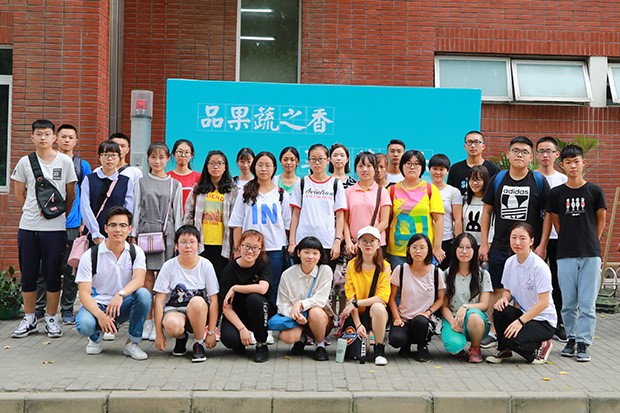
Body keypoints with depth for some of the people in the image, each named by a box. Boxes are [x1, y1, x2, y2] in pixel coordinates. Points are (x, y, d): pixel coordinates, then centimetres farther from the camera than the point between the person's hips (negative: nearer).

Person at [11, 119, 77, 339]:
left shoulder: (65, 161, 1)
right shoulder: (25, 162, 4)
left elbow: (71, 195, 7)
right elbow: (19, 194, 12)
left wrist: (60, 215, 8)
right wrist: (33, 211, 6)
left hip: (55, 228, -1)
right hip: (28, 227, 2)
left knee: (53, 275, 4)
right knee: (28, 274, 8)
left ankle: (51, 319, 16)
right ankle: (29, 320, 20)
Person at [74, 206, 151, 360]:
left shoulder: (136, 252, -4)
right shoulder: (90, 256, -10)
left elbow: (139, 280, -22)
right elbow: (84, 294, -16)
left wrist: (120, 295, -43)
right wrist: (100, 316, -34)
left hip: (122, 306, 2)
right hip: (97, 305, -1)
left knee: (143, 294, -29)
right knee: (84, 324, -34)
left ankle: (132, 343, -11)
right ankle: (95, 338, 6)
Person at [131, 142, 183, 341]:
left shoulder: (175, 185, 9)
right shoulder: (142, 182, 9)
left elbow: (177, 213, 8)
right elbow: (137, 209, 8)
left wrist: (178, 239, 2)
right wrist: (133, 235, 2)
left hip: (166, 234, 0)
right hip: (145, 231, 0)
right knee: (147, 278, -1)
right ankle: (147, 322, 7)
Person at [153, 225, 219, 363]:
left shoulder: (206, 265, -5)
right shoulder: (169, 266, -6)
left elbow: (213, 300, -5)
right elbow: (159, 300, -7)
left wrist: (211, 332, -9)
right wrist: (158, 333, -12)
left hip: (199, 313, 0)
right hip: (174, 309, 0)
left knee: (197, 301, -36)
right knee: (172, 325, -37)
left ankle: (198, 344, -11)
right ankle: (181, 337, 4)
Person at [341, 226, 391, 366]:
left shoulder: (384, 266, -5)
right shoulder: (352, 265, -1)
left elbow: (383, 297, -15)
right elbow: (350, 297, -6)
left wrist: (356, 303, -21)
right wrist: (358, 324, -16)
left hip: (377, 313, -1)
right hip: (358, 314, 1)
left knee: (377, 307, -37)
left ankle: (379, 350, -17)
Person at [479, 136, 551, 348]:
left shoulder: (539, 181, 1)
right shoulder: (497, 179, 6)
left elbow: (548, 215, 0)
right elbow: (486, 212, 9)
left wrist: (541, 246, -7)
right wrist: (484, 243, 4)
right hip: (500, 246, 2)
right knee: (497, 290, 6)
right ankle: (493, 332, 16)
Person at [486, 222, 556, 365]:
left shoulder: (539, 266, -19)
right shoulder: (510, 262, 0)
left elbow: (544, 302, -21)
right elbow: (507, 290, 12)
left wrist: (520, 321, -25)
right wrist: (504, 298, -12)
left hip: (543, 321, -6)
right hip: (522, 313, 6)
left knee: (511, 339, -29)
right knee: (499, 311, -26)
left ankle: (541, 347, 3)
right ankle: (504, 350, -1)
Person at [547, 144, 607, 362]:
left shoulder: (595, 191, 1)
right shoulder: (556, 194, 3)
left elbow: (601, 220, 11)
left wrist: (591, 242, 12)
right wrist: (569, 241, 9)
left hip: (590, 255, -1)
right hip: (566, 255, 1)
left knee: (587, 303, -1)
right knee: (568, 303, 7)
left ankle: (583, 343, 6)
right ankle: (571, 339, 22)